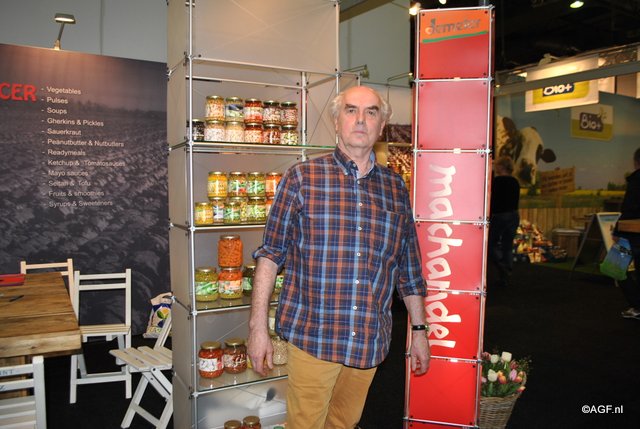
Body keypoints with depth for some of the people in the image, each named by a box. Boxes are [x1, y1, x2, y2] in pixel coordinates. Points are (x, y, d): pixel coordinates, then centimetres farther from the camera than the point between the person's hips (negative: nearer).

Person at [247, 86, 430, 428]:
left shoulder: (395, 188, 8)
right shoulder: (302, 178, -3)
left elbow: (409, 267, 13)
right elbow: (270, 254, -4)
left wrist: (419, 329, 14)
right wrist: (258, 326, -8)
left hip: (370, 342, 4)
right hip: (311, 336, -3)